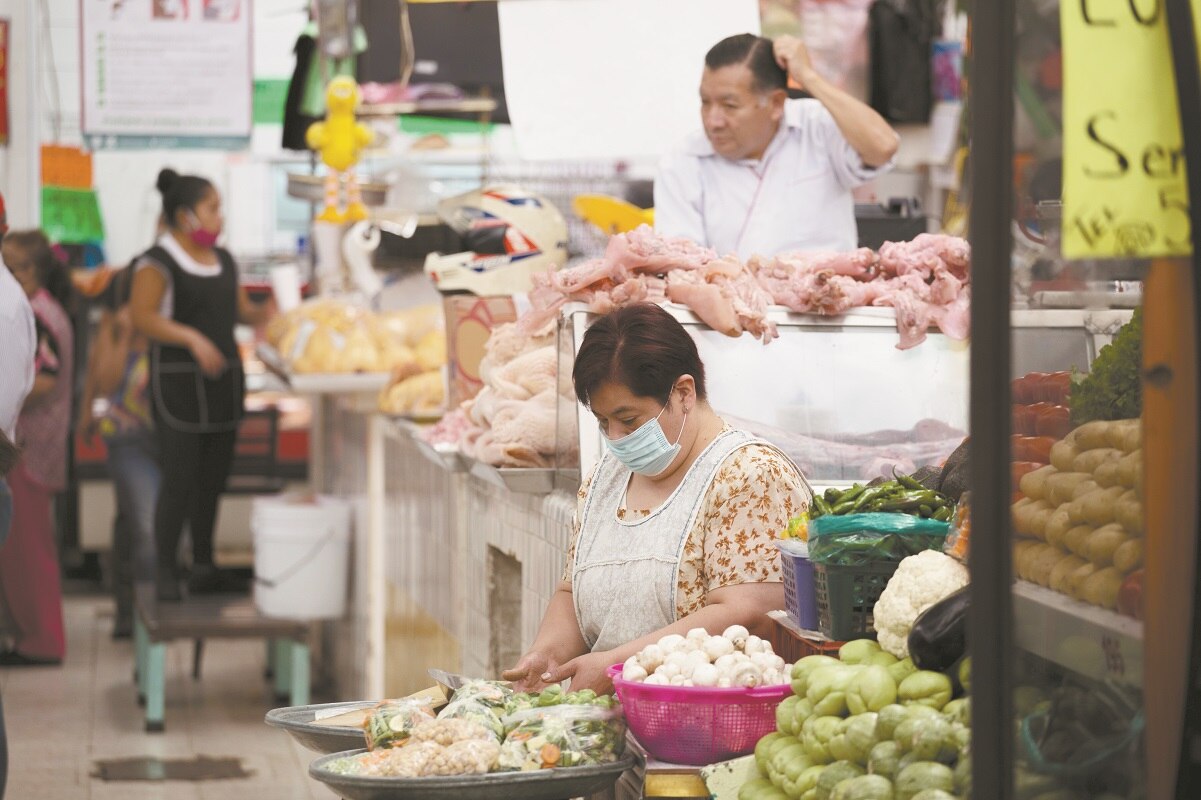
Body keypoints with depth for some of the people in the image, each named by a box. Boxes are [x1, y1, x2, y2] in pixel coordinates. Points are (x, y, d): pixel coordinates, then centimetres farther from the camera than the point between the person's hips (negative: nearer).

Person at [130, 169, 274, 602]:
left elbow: (241, 310, 22)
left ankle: (204, 567, 19)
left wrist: (266, 313, 0)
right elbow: (141, 316, -17)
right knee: (180, 478, -8)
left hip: (223, 376, 7)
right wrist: (193, 339, -26)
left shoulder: (223, 260, 15)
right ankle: (165, 573, 0)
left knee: (213, 478, 10)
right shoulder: (159, 262, -9)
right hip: (179, 381, -7)